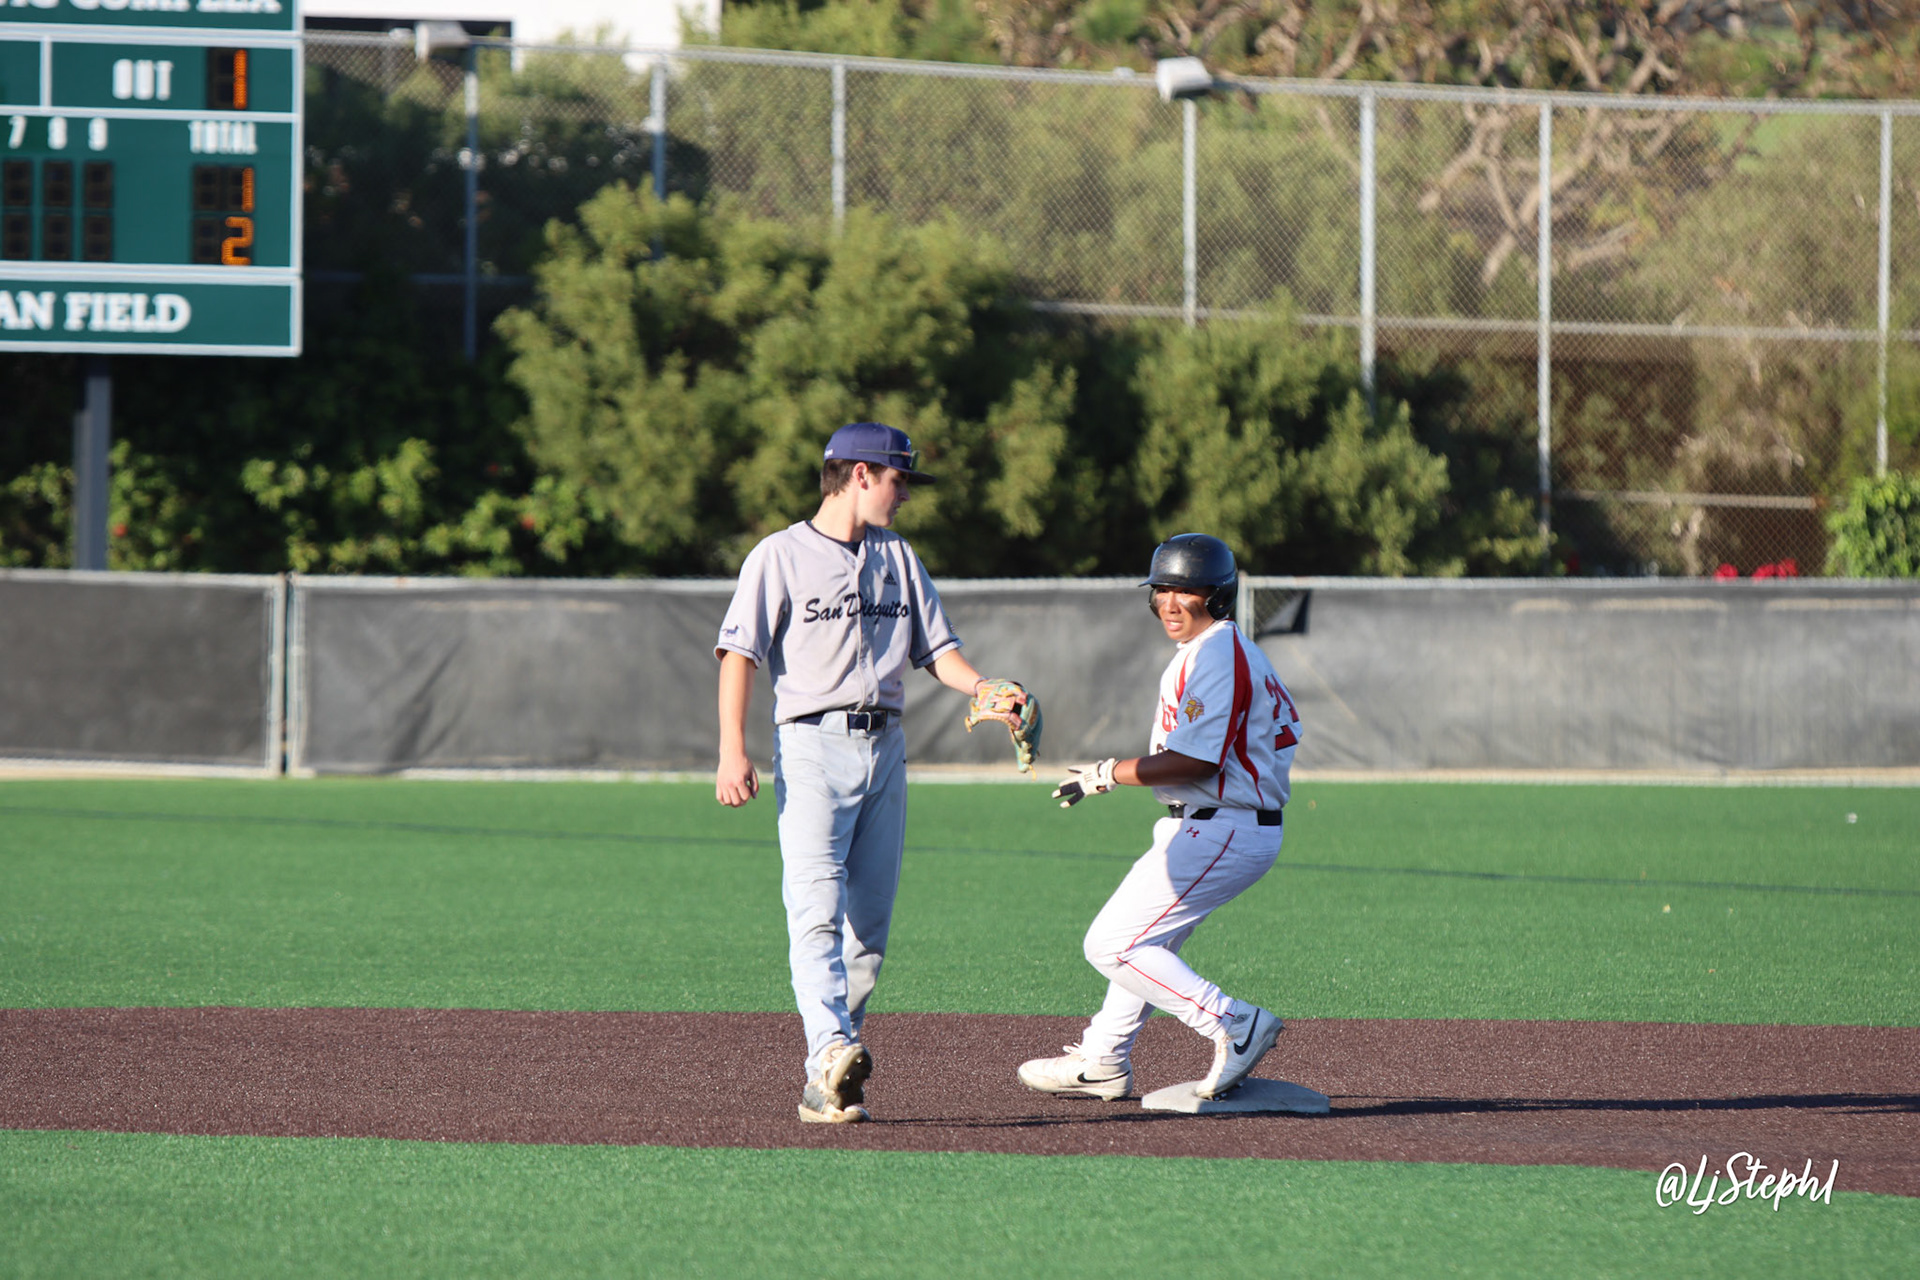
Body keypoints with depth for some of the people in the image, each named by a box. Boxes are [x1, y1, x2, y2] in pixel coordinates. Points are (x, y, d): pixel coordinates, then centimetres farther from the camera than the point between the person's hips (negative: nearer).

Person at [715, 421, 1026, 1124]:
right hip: (813, 743, -6)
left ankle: (824, 1085, 5)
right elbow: (740, 652, -6)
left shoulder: (897, 557, 18)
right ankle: (833, 1051, -33)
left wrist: (983, 688, -5)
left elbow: (935, 646, 16)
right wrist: (733, 749, -17)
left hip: (885, 747, 6)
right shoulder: (780, 556, 0)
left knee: (870, 923, 2)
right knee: (817, 909, -18)